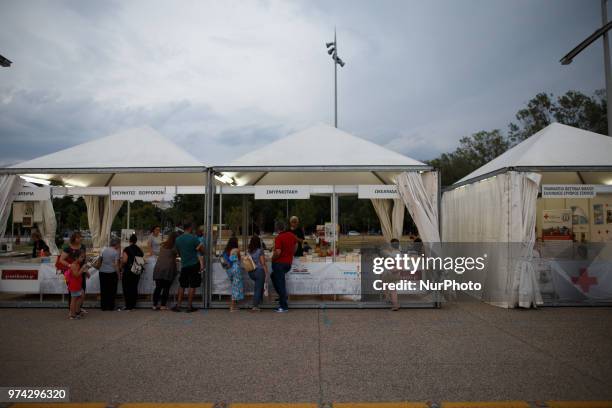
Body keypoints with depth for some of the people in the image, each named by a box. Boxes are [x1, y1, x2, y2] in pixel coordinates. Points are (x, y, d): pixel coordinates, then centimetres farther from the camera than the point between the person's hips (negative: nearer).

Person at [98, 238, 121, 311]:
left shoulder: (104, 250, 6)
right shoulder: (116, 252, -9)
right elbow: (116, 264, -13)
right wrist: (118, 274, -5)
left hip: (102, 272, 5)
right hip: (112, 273, -5)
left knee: (103, 290, 12)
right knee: (112, 290, 6)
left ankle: (103, 306, 16)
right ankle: (111, 306, 9)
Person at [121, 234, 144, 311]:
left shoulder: (127, 249, -12)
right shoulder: (140, 250, 4)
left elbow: (124, 261, -18)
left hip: (128, 272, -5)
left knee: (127, 289, 3)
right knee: (134, 288, 12)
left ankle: (128, 306, 3)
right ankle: (133, 305, 16)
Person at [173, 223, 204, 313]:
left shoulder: (178, 239, 5)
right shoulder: (193, 238, -12)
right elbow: (202, 250, -10)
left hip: (184, 265, 5)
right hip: (194, 265, -5)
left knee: (182, 286, 14)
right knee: (192, 286, 3)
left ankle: (178, 305, 13)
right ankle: (189, 306, 6)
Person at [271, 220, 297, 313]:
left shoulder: (278, 238, -19)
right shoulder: (291, 235, 3)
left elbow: (278, 252, -26)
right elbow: (296, 245, 18)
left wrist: (273, 258, -7)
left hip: (279, 263, -8)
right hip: (289, 262, 8)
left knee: (280, 283, 0)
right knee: (274, 276, 28)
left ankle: (284, 306, 4)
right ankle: (283, 296, 26)